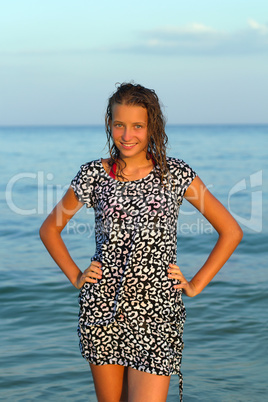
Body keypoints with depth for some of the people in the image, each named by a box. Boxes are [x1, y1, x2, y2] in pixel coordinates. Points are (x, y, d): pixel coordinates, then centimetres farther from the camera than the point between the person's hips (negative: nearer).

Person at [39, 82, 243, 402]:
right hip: (103, 309, 2)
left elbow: (231, 231, 5)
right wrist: (75, 276, 6)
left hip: (157, 313, -1)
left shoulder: (176, 174, 0)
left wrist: (196, 285, 1)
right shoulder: (94, 175, 3)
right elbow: (49, 229, 16)